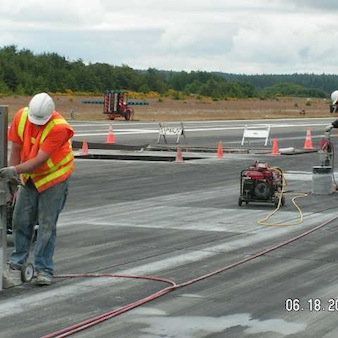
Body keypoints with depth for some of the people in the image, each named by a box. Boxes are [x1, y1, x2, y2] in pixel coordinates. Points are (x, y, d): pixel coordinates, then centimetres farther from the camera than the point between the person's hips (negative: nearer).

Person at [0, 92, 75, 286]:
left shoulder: (59, 127, -28)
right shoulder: (22, 116, -12)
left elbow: (40, 160, -31)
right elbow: (16, 148, -4)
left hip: (54, 177, -5)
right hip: (29, 177, 5)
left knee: (47, 225, -3)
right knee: (21, 221, 5)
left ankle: (44, 270, 5)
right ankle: (16, 265, 15)